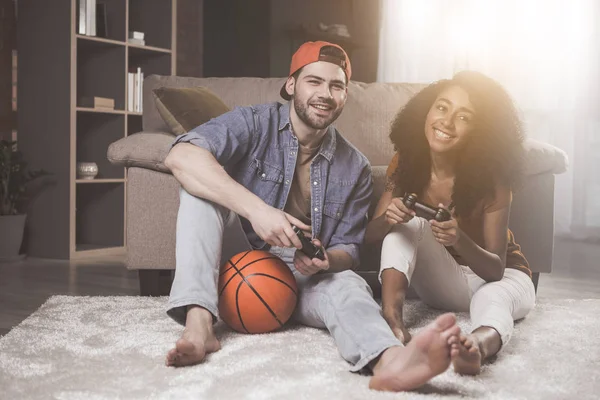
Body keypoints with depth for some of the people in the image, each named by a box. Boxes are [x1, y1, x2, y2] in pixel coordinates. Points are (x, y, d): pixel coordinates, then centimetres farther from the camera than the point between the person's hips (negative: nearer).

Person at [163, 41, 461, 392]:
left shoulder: (355, 168, 1)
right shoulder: (254, 124, -8)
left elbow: (348, 250, 3)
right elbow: (181, 156, -26)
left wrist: (325, 261, -24)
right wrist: (256, 209, -38)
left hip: (300, 280, 2)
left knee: (347, 285, -30)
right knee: (200, 184, -24)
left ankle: (390, 360, -65)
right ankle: (198, 322, -39)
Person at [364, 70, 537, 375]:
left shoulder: (490, 178, -22)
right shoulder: (406, 165, -12)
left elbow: (496, 269, -23)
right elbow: (370, 236, -12)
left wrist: (460, 241, -44)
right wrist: (387, 219, -36)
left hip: (500, 278, -3)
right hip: (440, 282, 3)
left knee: (493, 298, -38)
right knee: (407, 220, -23)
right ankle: (392, 319, -42)